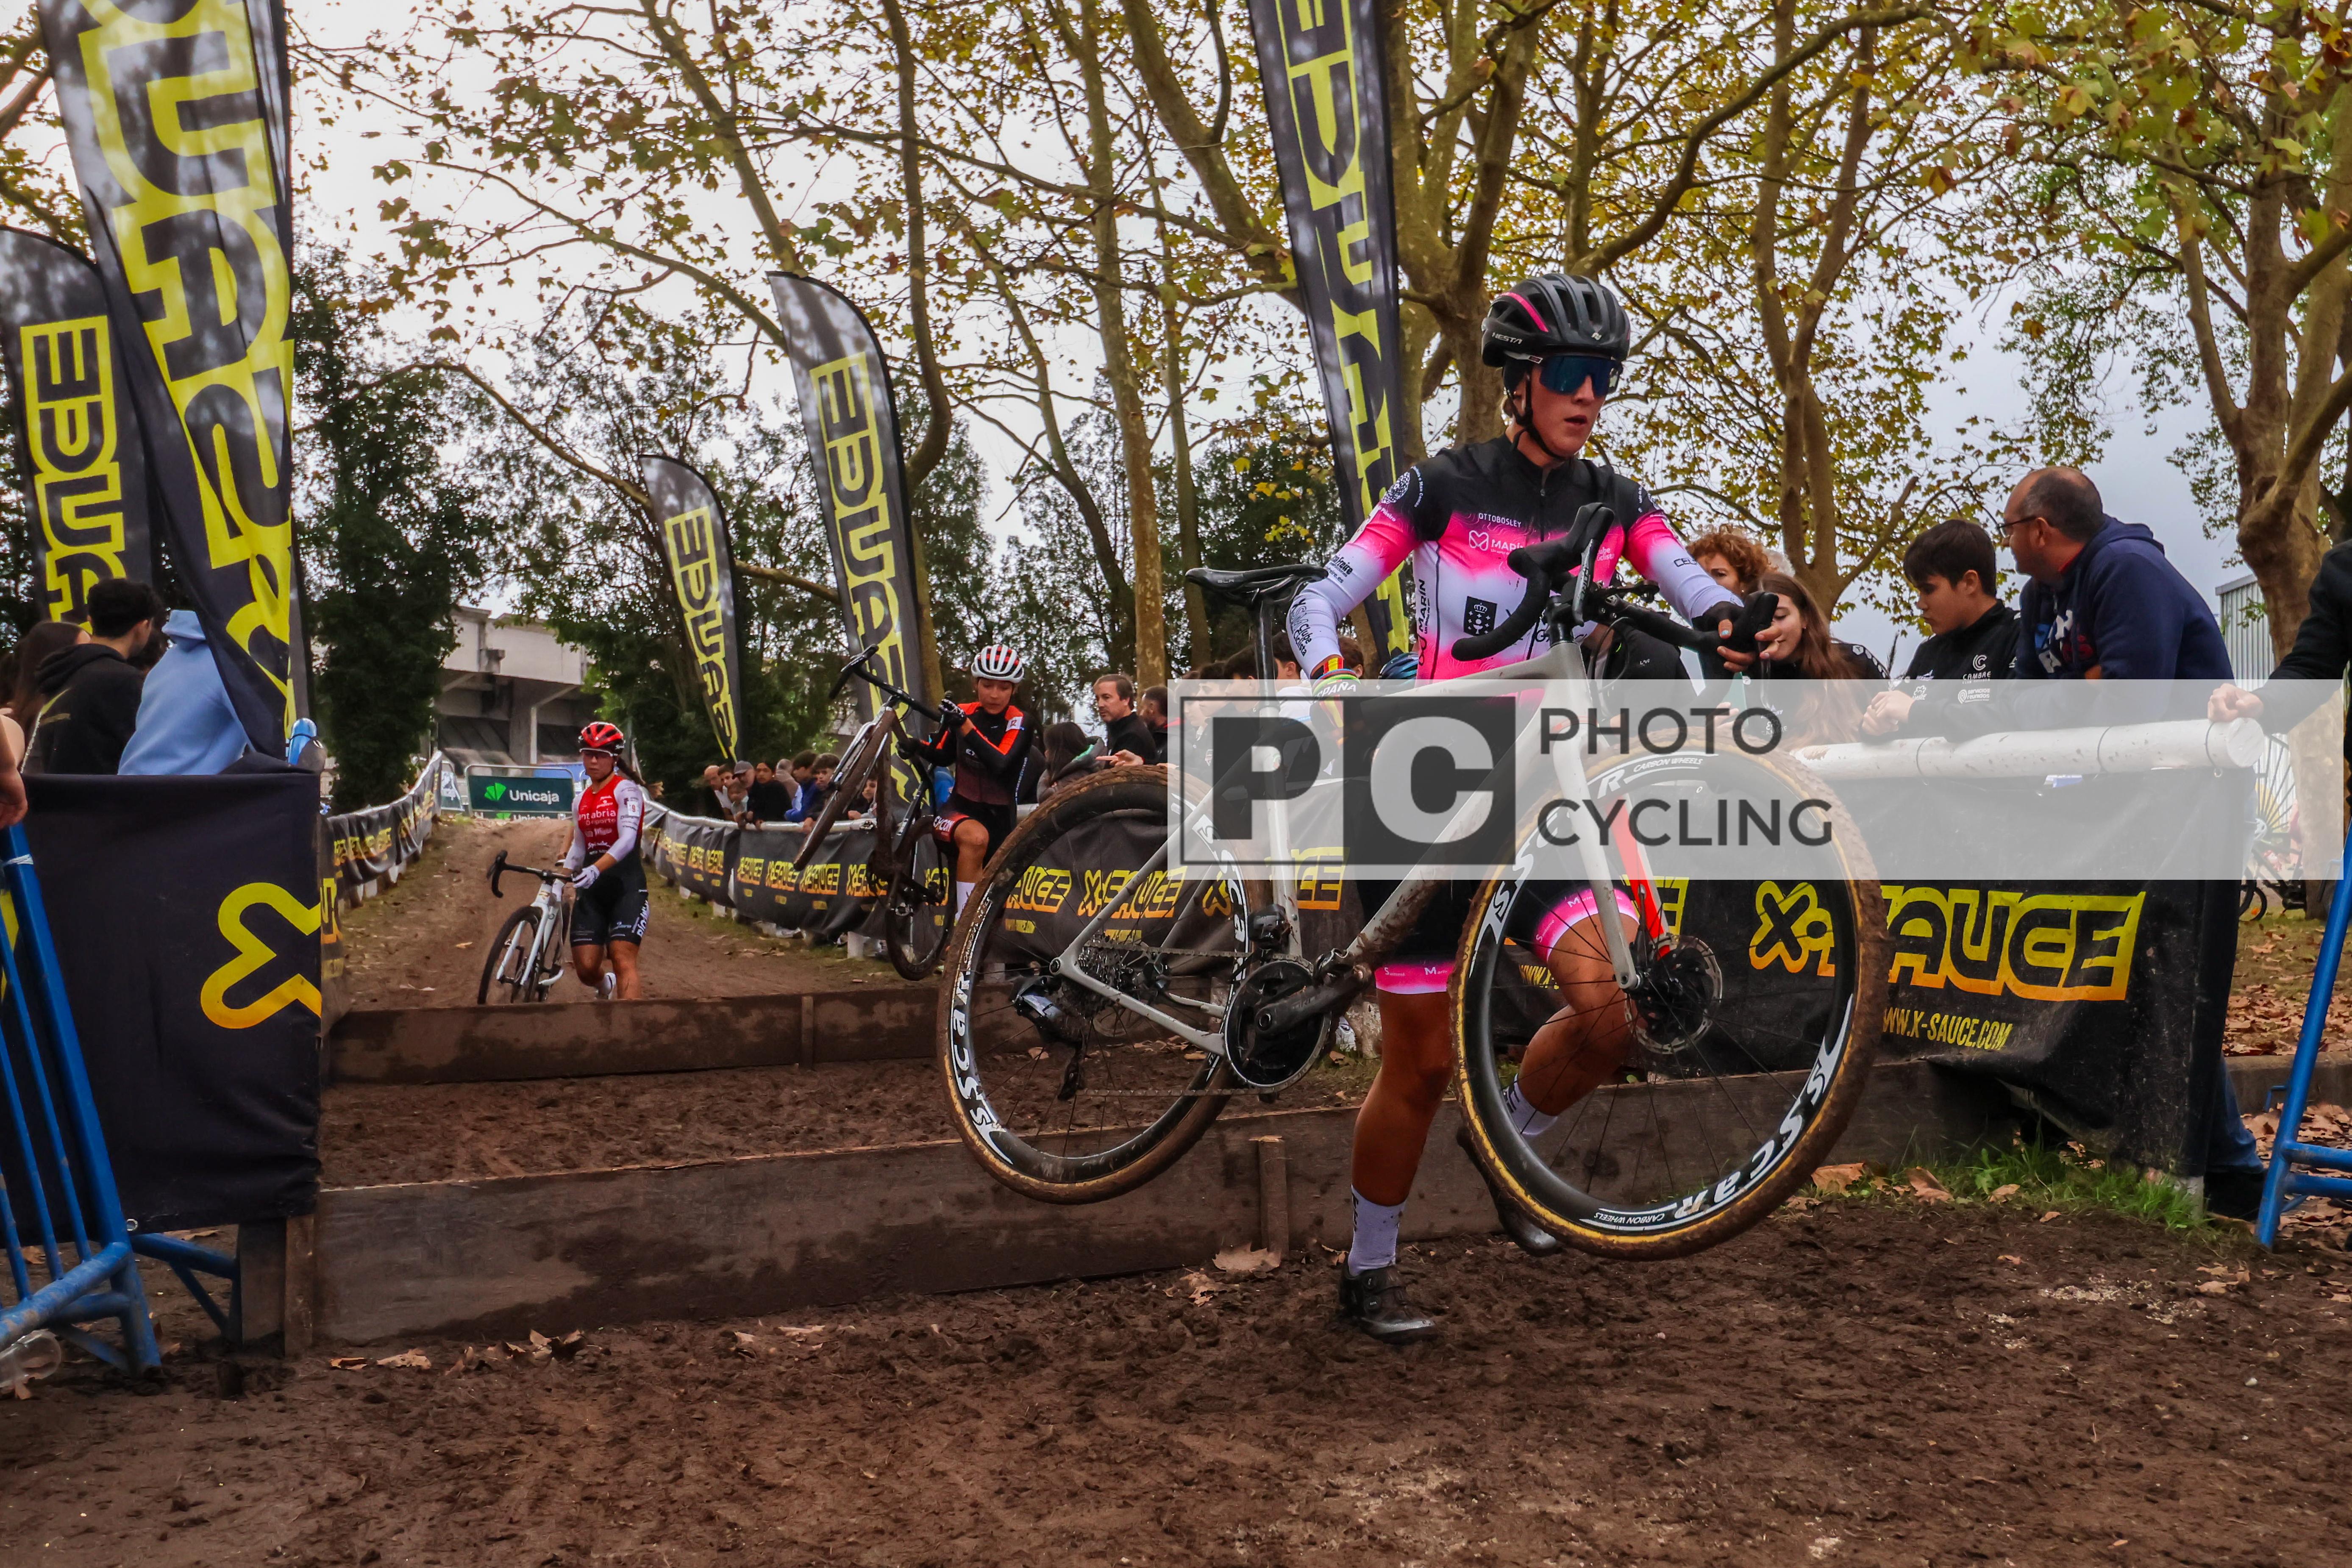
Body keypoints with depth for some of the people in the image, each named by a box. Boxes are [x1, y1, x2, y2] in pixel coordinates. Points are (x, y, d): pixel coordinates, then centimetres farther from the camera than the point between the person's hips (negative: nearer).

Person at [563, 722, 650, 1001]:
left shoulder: (626, 789, -6)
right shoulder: (581, 800, 14)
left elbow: (627, 839, -19)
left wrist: (596, 869, -33)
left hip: (626, 884, -5)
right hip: (591, 888, 5)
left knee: (622, 959, -19)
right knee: (586, 968, 0)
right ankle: (605, 990, 35)